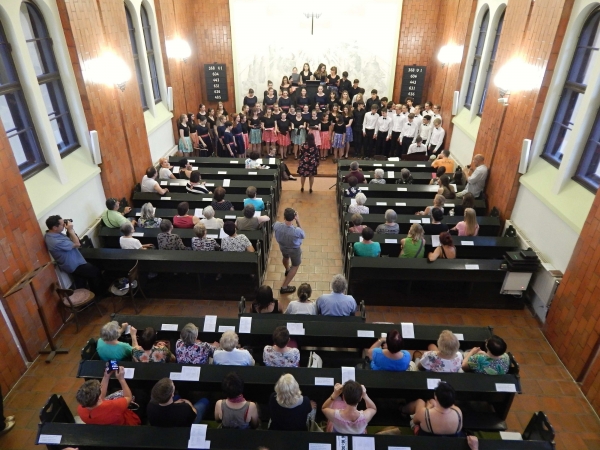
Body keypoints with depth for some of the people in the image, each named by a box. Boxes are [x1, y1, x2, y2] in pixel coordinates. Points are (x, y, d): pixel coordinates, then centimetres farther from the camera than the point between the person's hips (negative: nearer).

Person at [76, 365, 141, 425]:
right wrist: (121, 379, -15)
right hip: (127, 424, -4)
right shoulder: (112, 407, -44)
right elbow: (129, 397, -21)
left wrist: (106, 376, -9)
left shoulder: (80, 410, -29)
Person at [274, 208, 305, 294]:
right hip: (294, 250, -4)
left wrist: (285, 219, -9)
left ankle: (287, 270, 70)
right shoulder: (297, 231, -43)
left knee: (285, 257, 37)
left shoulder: (277, 225, -33)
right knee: (295, 266, 24)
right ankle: (284, 287, 29)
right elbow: (303, 235, -17)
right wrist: (298, 222, -27)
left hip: (282, 247, 4)